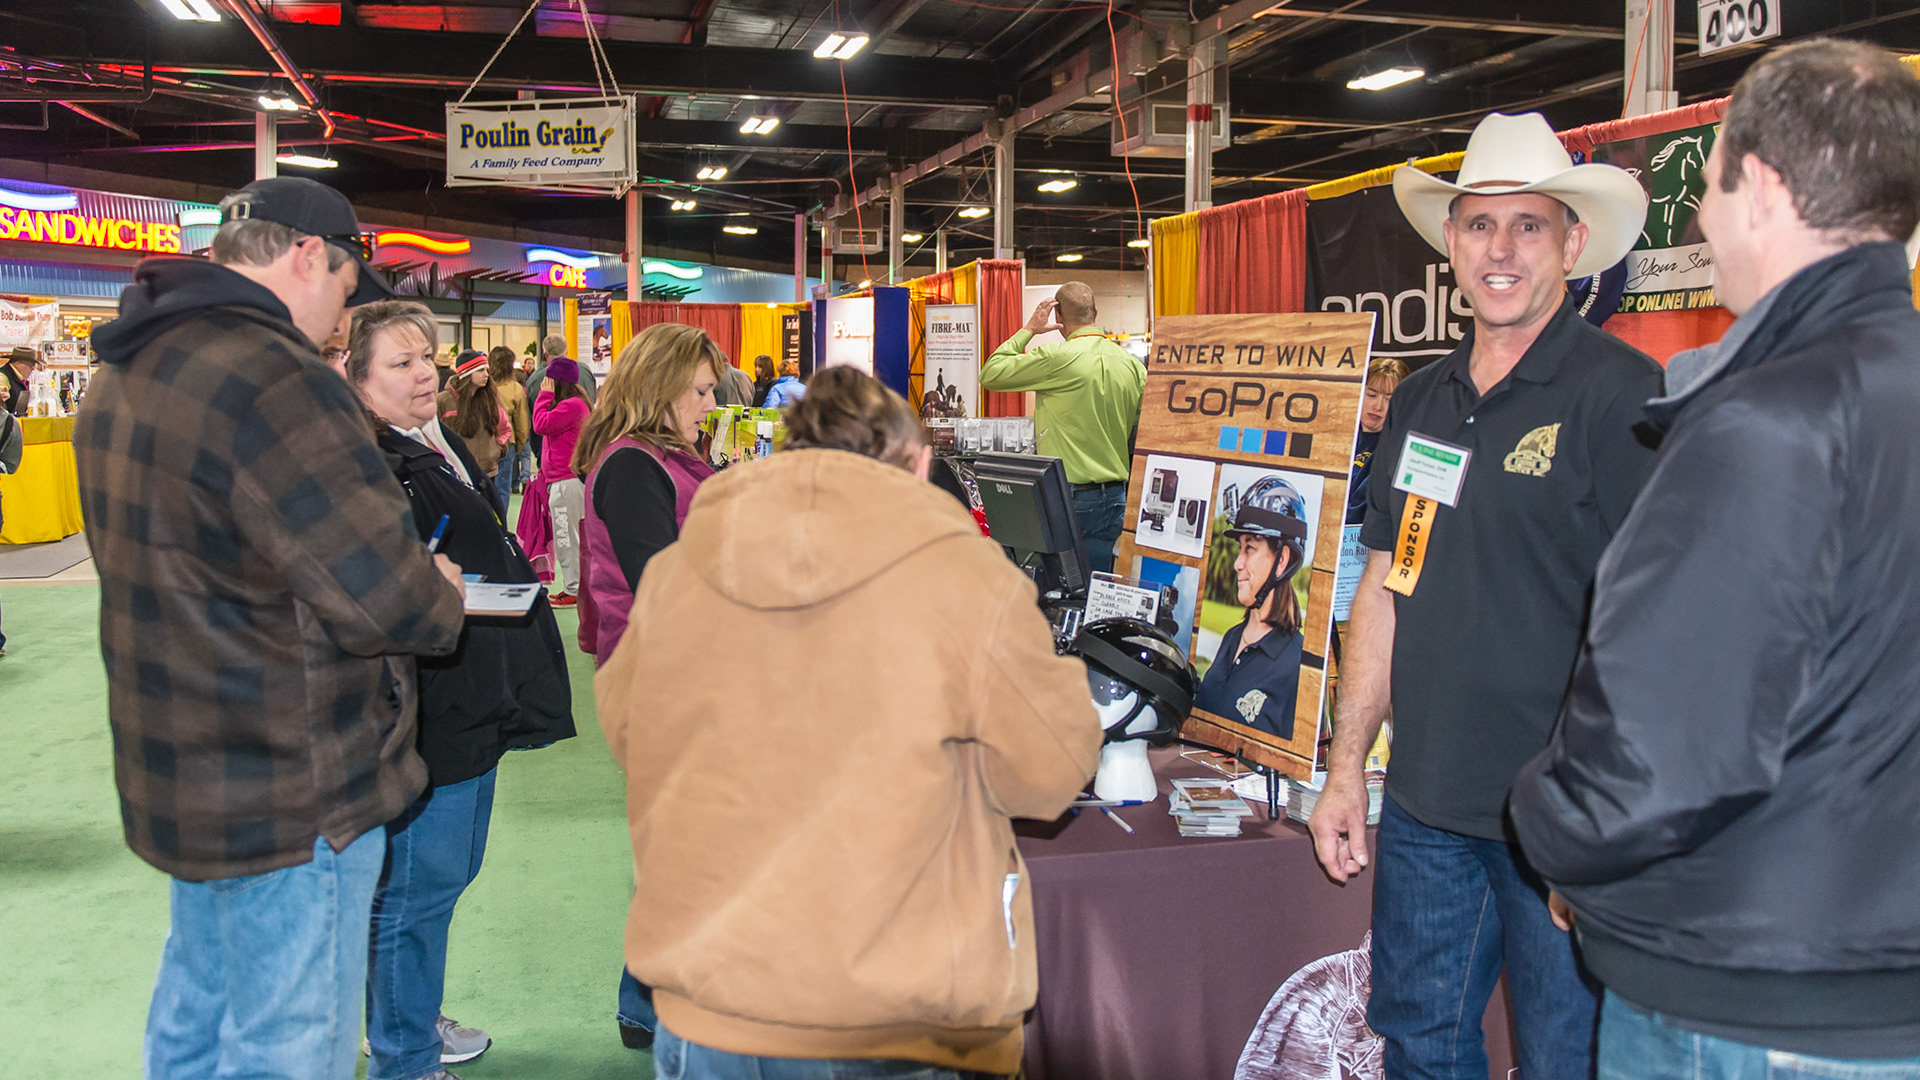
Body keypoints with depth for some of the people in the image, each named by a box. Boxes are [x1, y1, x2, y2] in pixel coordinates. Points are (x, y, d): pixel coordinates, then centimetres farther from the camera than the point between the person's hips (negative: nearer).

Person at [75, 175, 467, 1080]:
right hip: (293, 800, -10)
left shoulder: (123, 374, 9)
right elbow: (385, 598, -26)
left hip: (179, 778, 10)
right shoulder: (273, 378, -24)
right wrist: (440, 597, -4)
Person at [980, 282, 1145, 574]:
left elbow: (990, 375, -4)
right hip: (1116, 496, 6)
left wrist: (1028, 330, 3)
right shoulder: (1132, 365, 5)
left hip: (1069, 497, -6)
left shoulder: (1056, 358, -13)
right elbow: (1141, 426, 11)